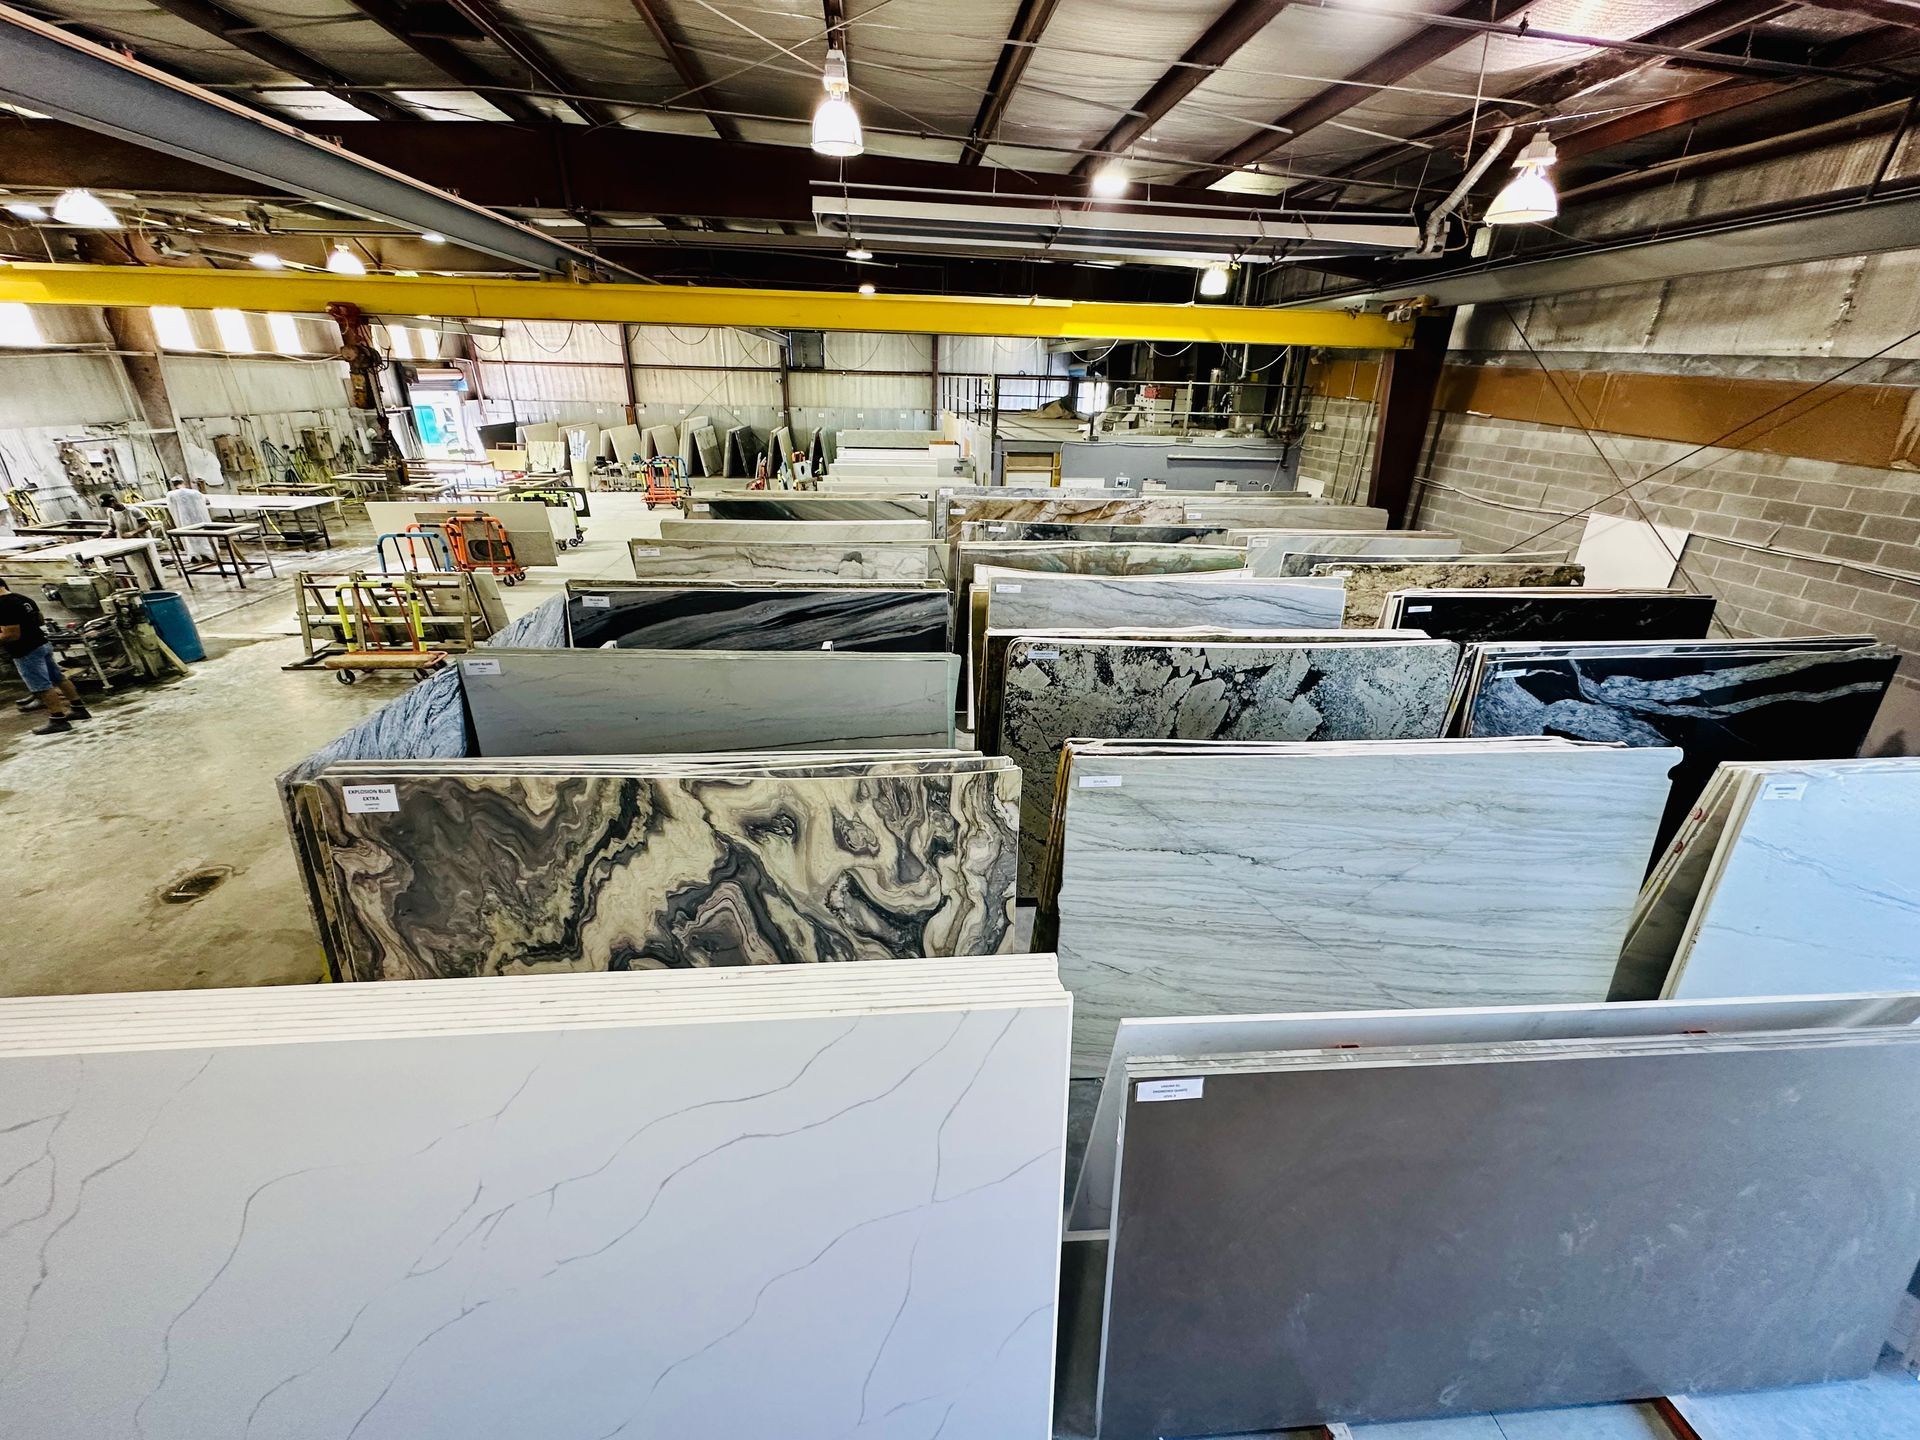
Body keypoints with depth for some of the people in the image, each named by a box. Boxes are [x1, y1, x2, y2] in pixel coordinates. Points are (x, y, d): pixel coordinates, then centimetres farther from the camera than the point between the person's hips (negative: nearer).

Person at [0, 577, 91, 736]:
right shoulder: (24, 599, 9)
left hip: (26, 652, -9)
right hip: (42, 644, 9)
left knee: (42, 688, -6)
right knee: (59, 679, 15)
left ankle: (58, 720, -4)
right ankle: (79, 709, 21)